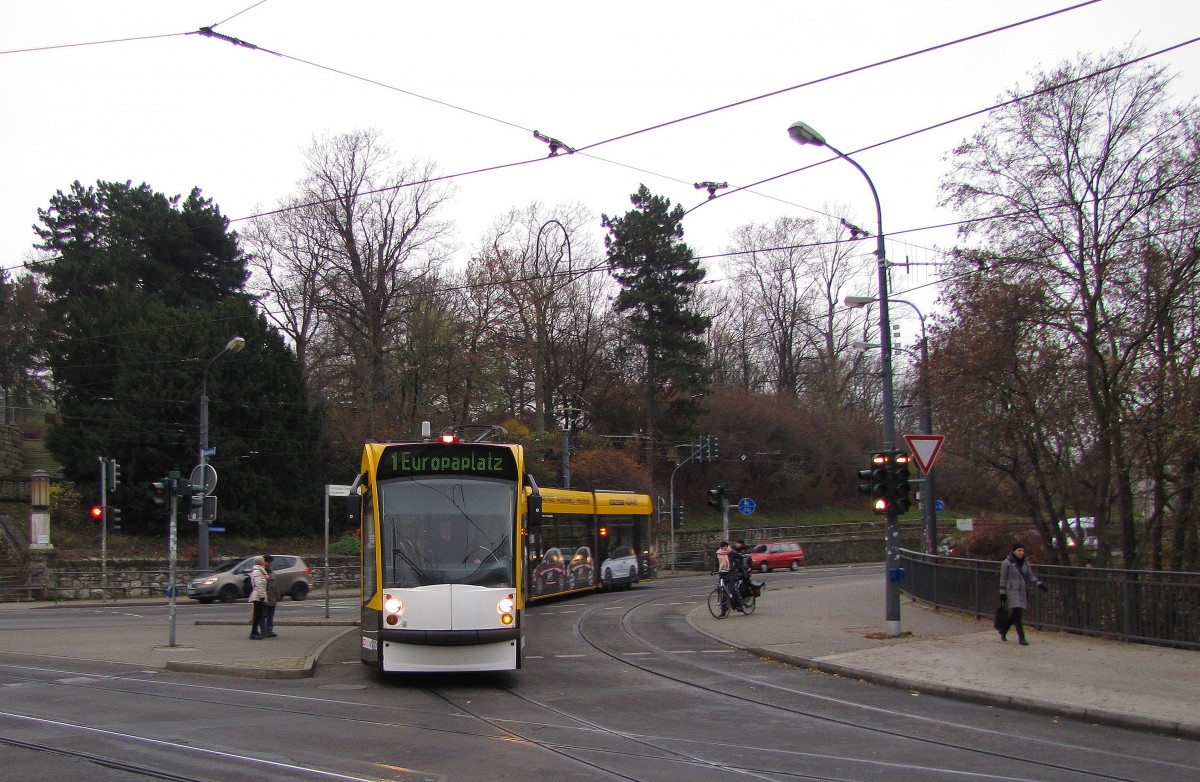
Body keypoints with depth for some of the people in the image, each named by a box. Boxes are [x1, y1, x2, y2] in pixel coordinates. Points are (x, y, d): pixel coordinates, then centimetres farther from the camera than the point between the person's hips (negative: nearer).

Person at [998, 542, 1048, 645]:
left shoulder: (1025, 563, 10)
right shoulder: (1007, 563, -5)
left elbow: (1030, 577, 9)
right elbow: (1003, 579, -5)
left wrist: (1039, 584, -8)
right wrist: (1002, 593, -8)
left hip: (1023, 592, 6)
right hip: (1012, 591, -6)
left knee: (1014, 615, 10)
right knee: (1017, 613, -14)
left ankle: (1003, 632, 32)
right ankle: (1021, 638, -13)